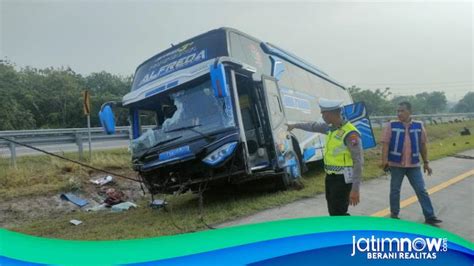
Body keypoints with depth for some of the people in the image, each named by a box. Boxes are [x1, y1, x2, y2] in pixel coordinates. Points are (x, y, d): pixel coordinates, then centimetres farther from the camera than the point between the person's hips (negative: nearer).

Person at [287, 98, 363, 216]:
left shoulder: (350, 133, -21)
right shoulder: (331, 128, 5)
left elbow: (358, 162, -22)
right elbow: (314, 126, 25)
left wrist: (355, 189, -25)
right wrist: (295, 125, 38)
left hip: (342, 180, -9)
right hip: (331, 177, 9)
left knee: (338, 214, -9)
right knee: (333, 212, 17)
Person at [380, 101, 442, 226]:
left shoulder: (419, 126, 3)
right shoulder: (391, 126, -6)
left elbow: (423, 145, 9)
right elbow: (385, 144, -9)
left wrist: (426, 162, 10)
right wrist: (384, 160, -19)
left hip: (414, 165, 2)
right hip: (396, 164, -2)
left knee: (421, 190, 5)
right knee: (395, 190, 9)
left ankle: (430, 216, 13)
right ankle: (394, 214, 23)